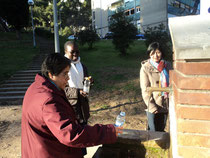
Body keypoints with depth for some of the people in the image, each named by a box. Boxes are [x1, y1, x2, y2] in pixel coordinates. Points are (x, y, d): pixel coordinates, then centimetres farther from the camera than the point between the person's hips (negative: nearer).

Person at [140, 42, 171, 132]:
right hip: (153, 107, -4)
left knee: (161, 130, 17)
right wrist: (151, 106, -14)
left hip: (165, 105, 4)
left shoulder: (167, 65, 4)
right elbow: (145, 90, -9)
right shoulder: (145, 68, -8)